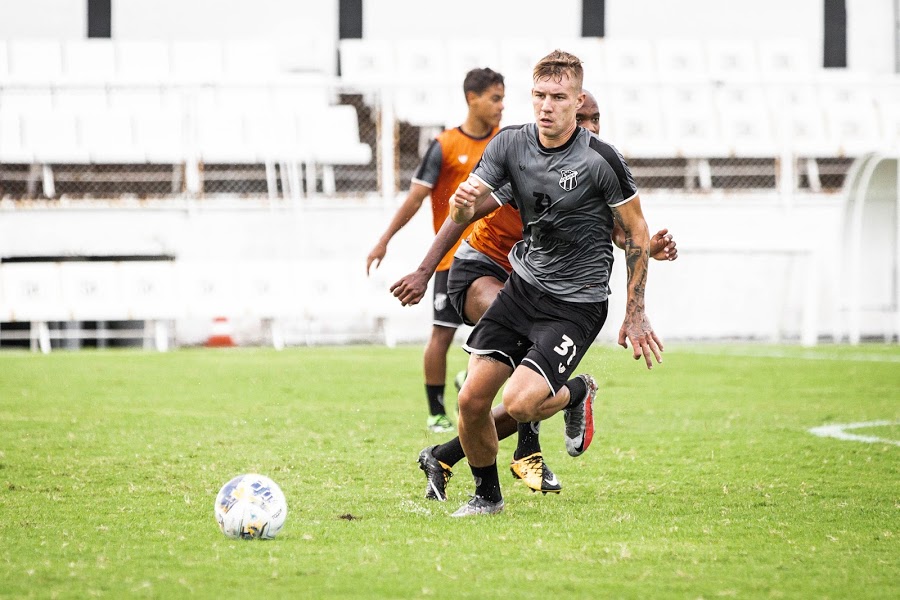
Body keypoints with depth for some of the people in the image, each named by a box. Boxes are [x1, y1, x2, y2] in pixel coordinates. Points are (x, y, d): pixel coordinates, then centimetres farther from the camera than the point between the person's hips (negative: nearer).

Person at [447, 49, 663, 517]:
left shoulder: (601, 160, -16)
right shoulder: (510, 144, -3)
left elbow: (637, 234, -6)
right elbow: (462, 214, -1)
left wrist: (635, 315, -4)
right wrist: (463, 203, -27)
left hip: (576, 304, -5)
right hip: (523, 285, 5)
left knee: (518, 403, -20)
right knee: (472, 400, -6)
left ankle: (576, 394, 14)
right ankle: (487, 495, 19)